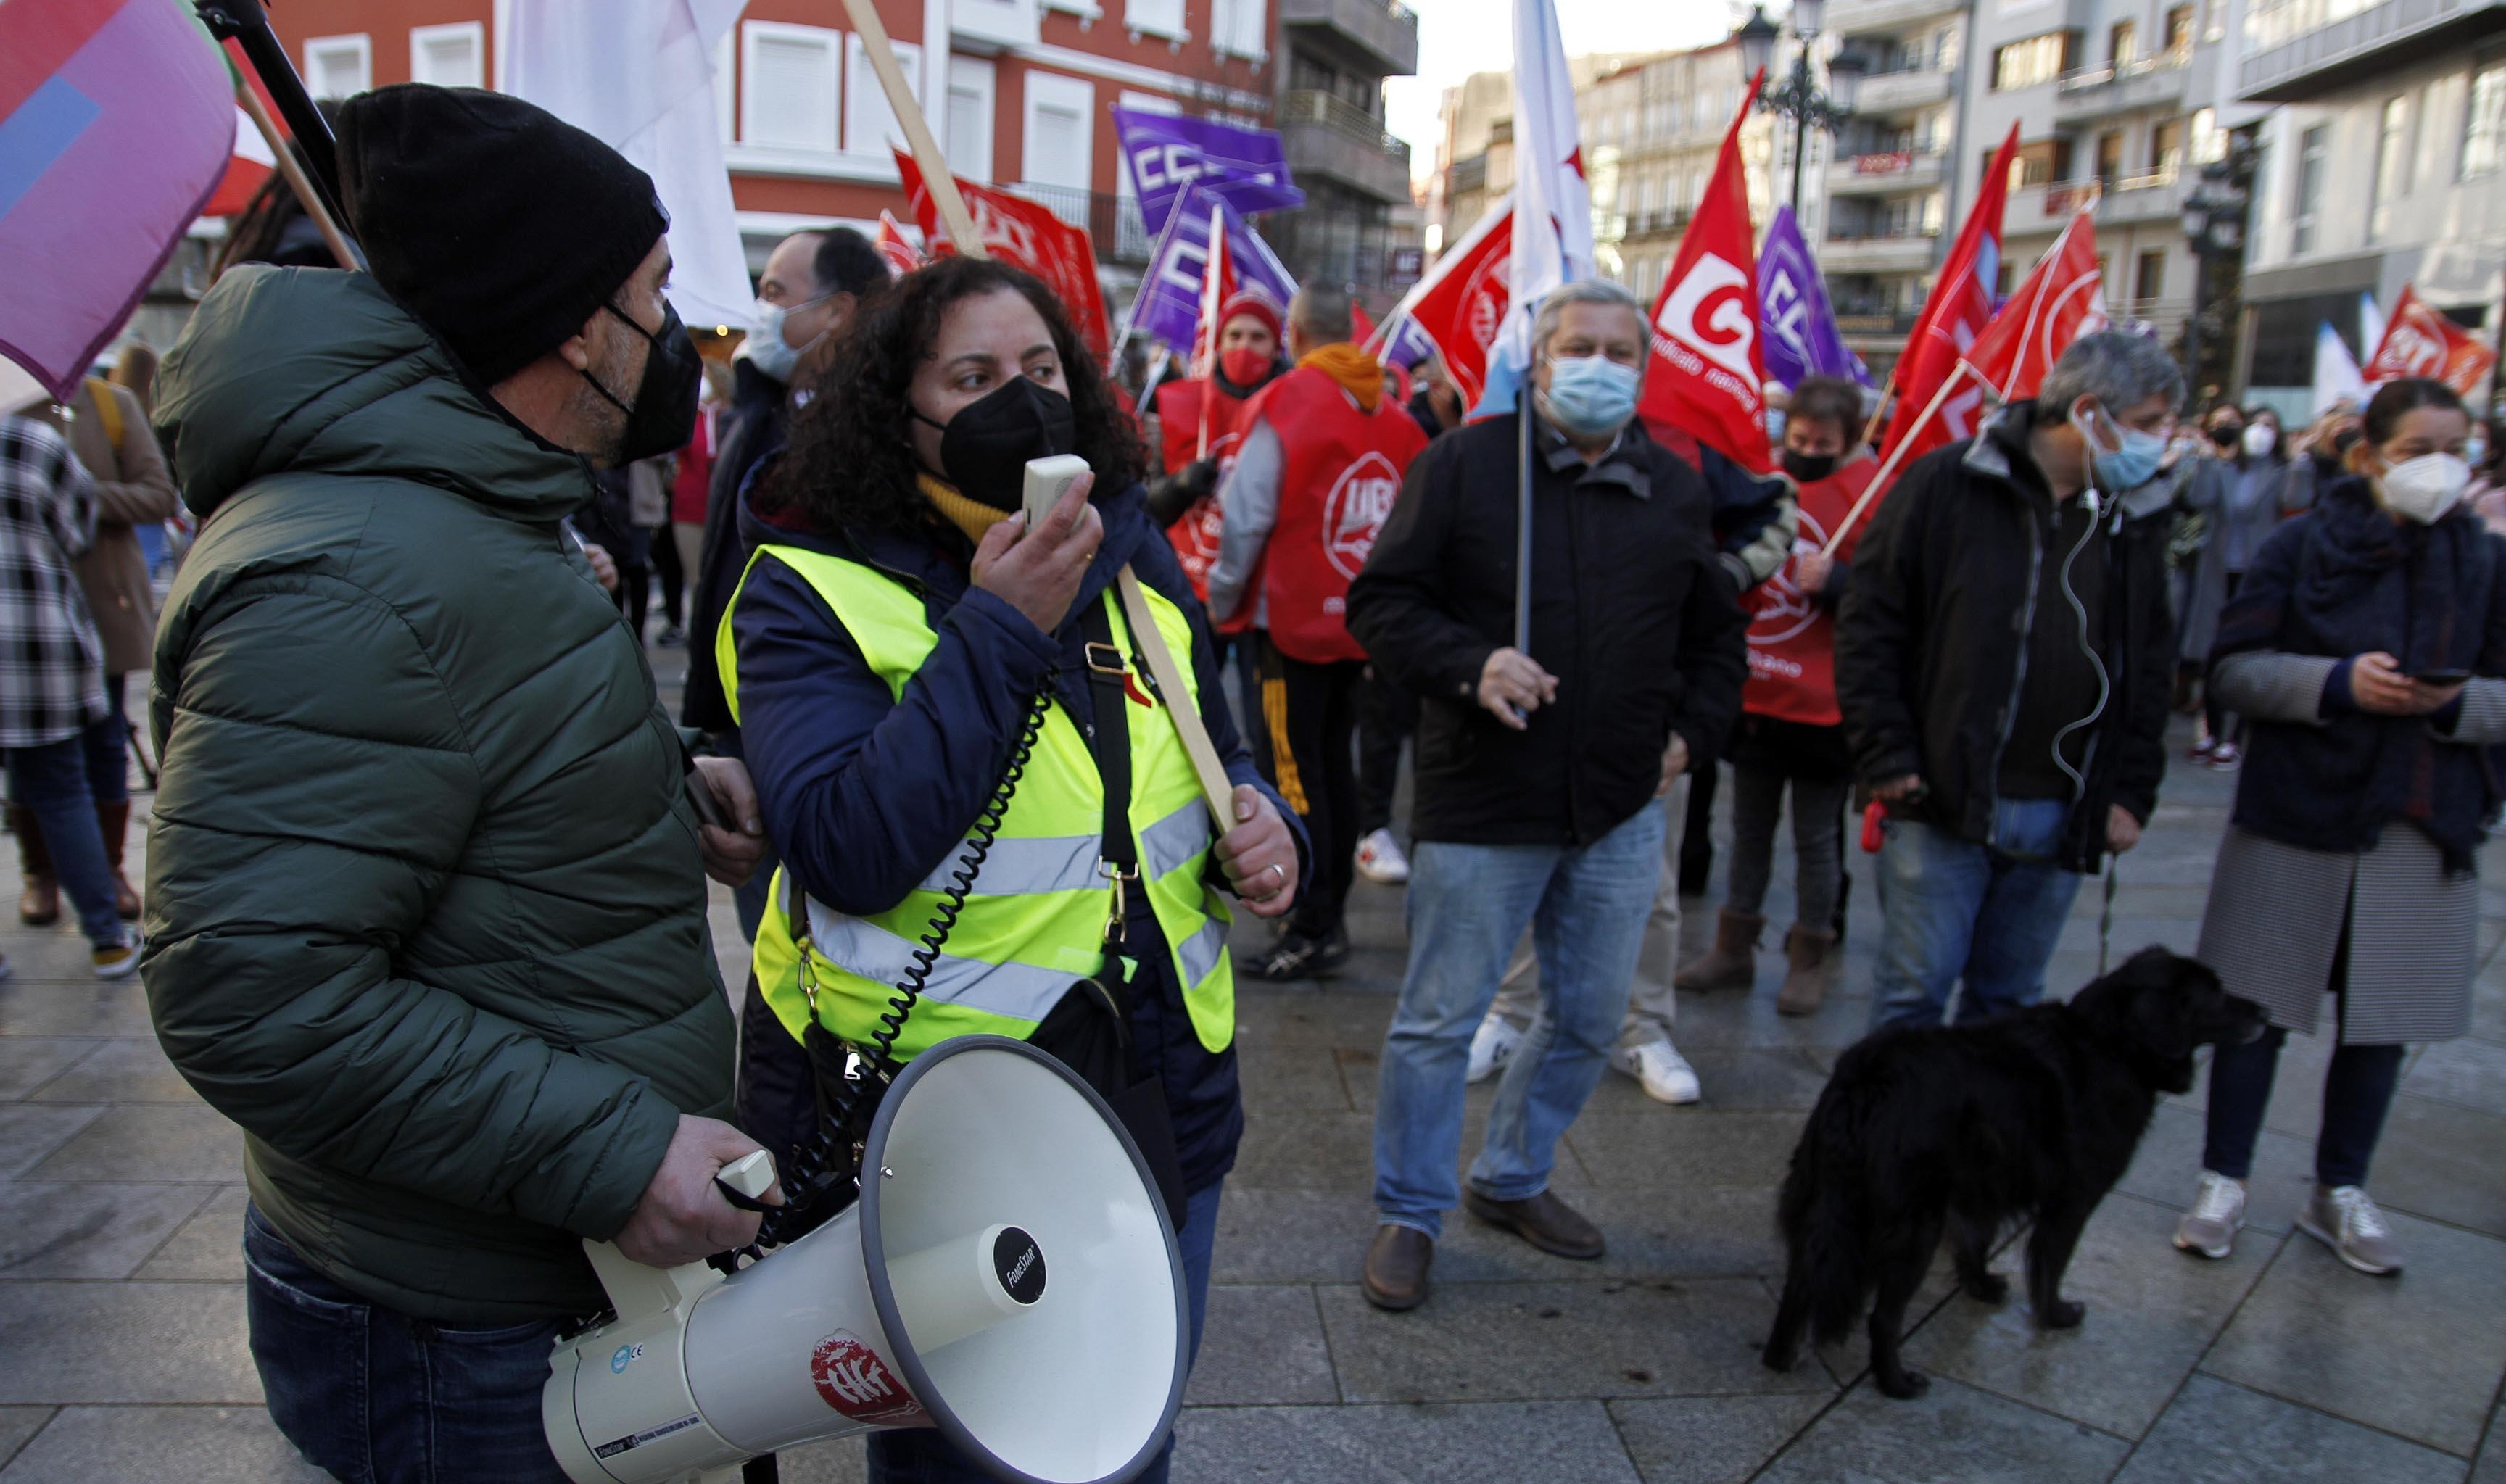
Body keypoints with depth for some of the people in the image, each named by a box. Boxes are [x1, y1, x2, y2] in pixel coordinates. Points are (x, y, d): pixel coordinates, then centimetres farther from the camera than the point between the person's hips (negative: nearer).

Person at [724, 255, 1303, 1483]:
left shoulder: (1133, 560, 3)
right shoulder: (811, 591, -12)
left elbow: (1215, 751, 16)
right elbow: (847, 851, -26)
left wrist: (1256, 827, -6)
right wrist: (999, 630, -27)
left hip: (1159, 1096, 5)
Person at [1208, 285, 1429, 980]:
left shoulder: (1284, 405, -11)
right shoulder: (1392, 413, 5)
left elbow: (1245, 518, -12)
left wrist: (1221, 600, 1)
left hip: (1296, 617, -6)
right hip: (1363, 620, 6)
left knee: (1298, 769, -1)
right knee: (1337, 761, 15)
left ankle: (1314, 929, 1)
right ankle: (1334, 913, 24)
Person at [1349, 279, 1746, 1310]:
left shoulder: (1677, 492, 10)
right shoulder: (1464, 465, -4)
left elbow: (1717, 637, 22)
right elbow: (1381, 602, -6)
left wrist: (1691, 732, 8)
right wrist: (1468, 665, -21)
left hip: (1623, 812, 5)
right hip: (1482, 804, -5)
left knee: (1589, 1018, 16)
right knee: (1440, 1019, 4)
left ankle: (1514, 1178, 38)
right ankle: (1407, 1213, 22)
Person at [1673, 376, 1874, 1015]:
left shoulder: (1869, 491, -9)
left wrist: (1834, 580, -26)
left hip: (1823, 703, -5)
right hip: (1753, 692, 5)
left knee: (1816, 837, 7)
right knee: (1749, 826, 16)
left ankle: (1811, 956, 24)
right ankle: (1735, 948, 29)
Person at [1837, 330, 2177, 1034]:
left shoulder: (2137, 516, 10)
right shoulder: (1948, 483, -5)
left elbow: (2149, 665, 15)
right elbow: (1869, 625, -6)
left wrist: (2131, 792, 8)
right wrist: (1886, 757, -11)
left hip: (2062, 816, 5)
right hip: (1942, 800, -4)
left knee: (2010, 1001, 14)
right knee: (1914, 993, 1)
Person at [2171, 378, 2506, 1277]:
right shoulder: (2302, 545, -2)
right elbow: (2235, 669, -6)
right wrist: (2339, 680, -21)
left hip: (2423, 828, 3)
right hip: (2295, 814, -2)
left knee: (2382, 1019, 11)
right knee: (2260, 1007, 5)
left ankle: (2340, 1193, 29)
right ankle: (2224, 1182, 20)